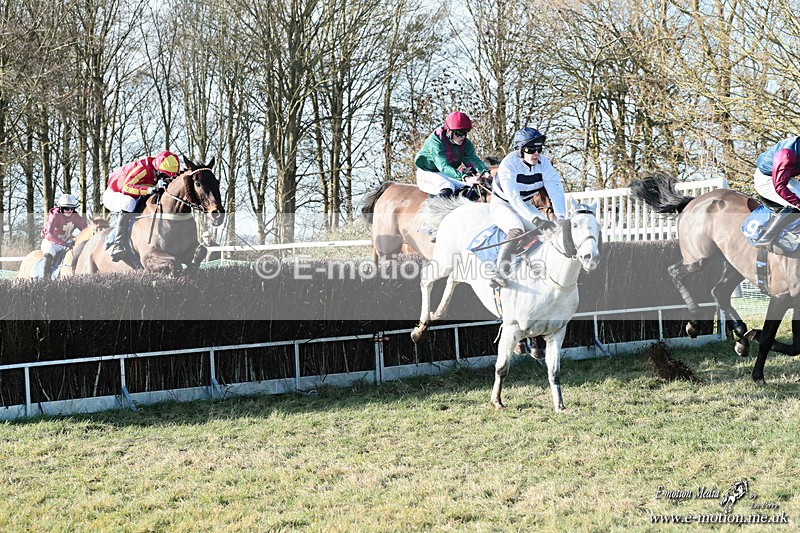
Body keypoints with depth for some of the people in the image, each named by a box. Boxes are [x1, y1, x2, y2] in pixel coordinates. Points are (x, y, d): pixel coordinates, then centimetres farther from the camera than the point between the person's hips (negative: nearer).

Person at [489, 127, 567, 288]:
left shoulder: (543, 163, -13)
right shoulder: (508, 165, -28)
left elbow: (556, 190, -18)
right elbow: (514, 199, -36)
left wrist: (561, 218, -34)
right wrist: (536, 220, -46)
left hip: (527, 206, 6)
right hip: (502, 205, -6)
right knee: (517, 231, -34)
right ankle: (500, 272, -41)